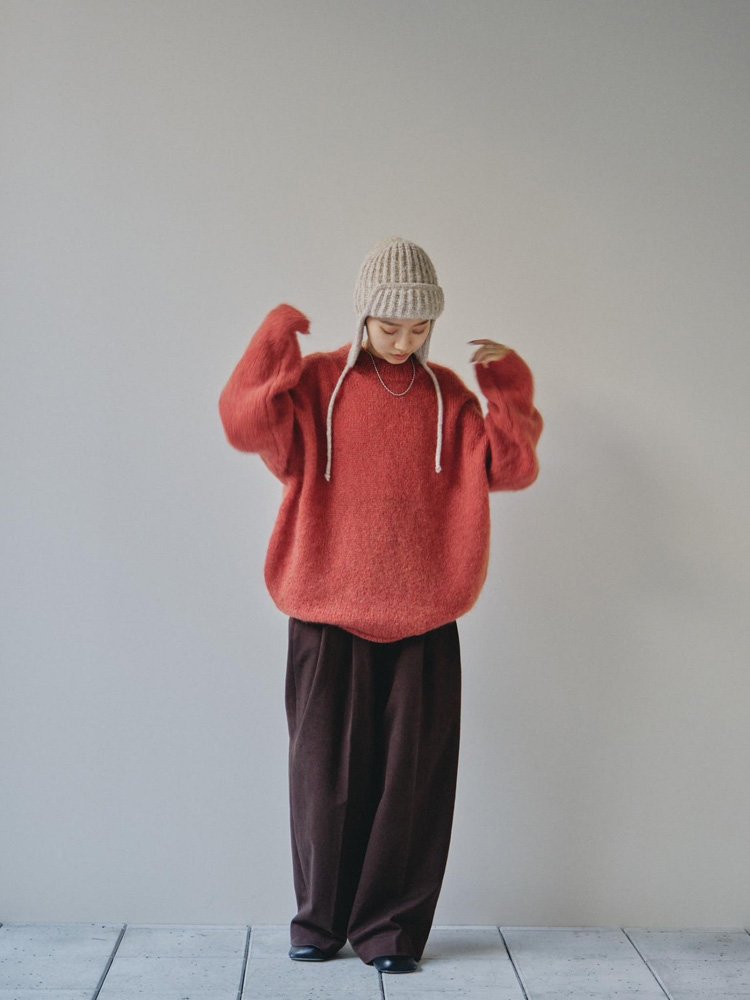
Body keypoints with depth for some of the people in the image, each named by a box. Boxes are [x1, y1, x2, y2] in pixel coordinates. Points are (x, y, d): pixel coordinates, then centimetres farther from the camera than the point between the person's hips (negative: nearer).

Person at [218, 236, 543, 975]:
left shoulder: (447, 397, 7)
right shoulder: (316, 384, 2)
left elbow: (509, 467, -1)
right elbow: (246, 425, -14)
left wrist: (509, 387, -9)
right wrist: (275, 340, -14)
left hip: (424, 622, 1)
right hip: (328, 617, -1)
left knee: (412, 780, 3)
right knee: (327, 774, 7)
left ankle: (391, 928, 17)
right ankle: (321, 920, 24)